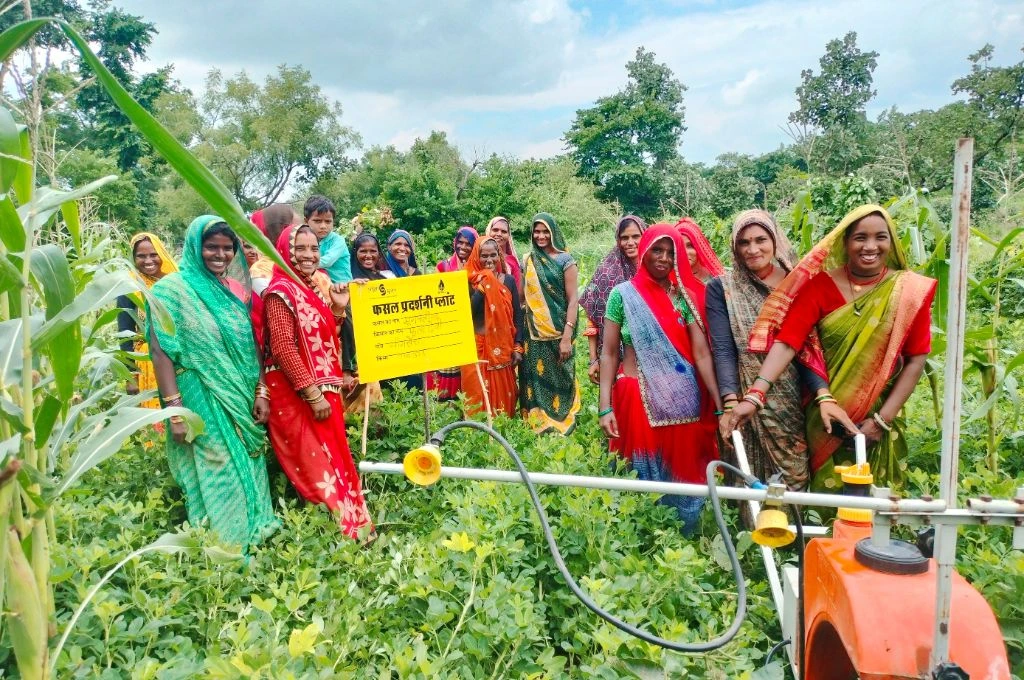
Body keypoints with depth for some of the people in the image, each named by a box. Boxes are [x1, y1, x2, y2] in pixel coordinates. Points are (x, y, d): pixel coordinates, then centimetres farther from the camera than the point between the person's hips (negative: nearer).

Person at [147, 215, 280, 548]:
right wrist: (175, 410, -17)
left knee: (246, 476, 12)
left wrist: (261, 392, 2)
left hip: (242, 401, 6)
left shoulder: (237, 289, 9)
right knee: (215, 480, 1)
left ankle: (251, 545, 26)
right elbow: (161, 352, -12)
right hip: (202, 404, -5)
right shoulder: (173, 288, -7)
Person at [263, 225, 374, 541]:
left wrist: (338, 309, 5)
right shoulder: (281, 291, -12)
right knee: (315, 468, -3)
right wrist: (313, 394, -21)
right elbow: (283, 349, -19)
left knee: (333, 461, 13)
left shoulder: (315, 288, 14)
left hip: (324, 392, 8)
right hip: (296, 395, -8)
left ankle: (345, 528, 24)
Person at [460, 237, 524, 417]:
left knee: (503, 392, 8)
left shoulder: (508, 280, 6)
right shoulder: (470, 281, -2)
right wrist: (483, 285, -15)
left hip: (502, 348, 2)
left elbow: (517, 315, 7)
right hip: (477, 348, -2)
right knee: (479, 393, -1)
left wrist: (518, 347, 2)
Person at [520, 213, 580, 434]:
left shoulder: (565, 260, -4)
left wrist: (567, 337, -17)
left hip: (558, 333, -4)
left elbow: (573, 300, -9)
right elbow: (521, 297, 13)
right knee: (535, 379, 7)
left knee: (559, 380, 2)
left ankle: (561, 427, 15)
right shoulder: (528, 260, 9)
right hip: (534, 333, 4)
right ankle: (537, 424, 20)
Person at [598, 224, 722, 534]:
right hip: (636, 397, -2)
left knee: (682, 473, 9)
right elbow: (609, 354, -2)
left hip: (683, 399, 2)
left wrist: (720, 405, -9)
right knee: (644, 474, 8)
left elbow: (702, 352, -2)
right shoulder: (622, 294, -1)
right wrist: (605, 408, -9)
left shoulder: (684, 296, 3)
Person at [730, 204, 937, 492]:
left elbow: (915, 360, -4)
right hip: (825, 417, 0)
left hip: (877, 418, 0)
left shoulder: (910, 291, -4)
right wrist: (755, 395, -27)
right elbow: (787, 341, -16)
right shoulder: (821, 284, -6)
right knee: (828, 491, 12)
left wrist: (883, 419, -10)